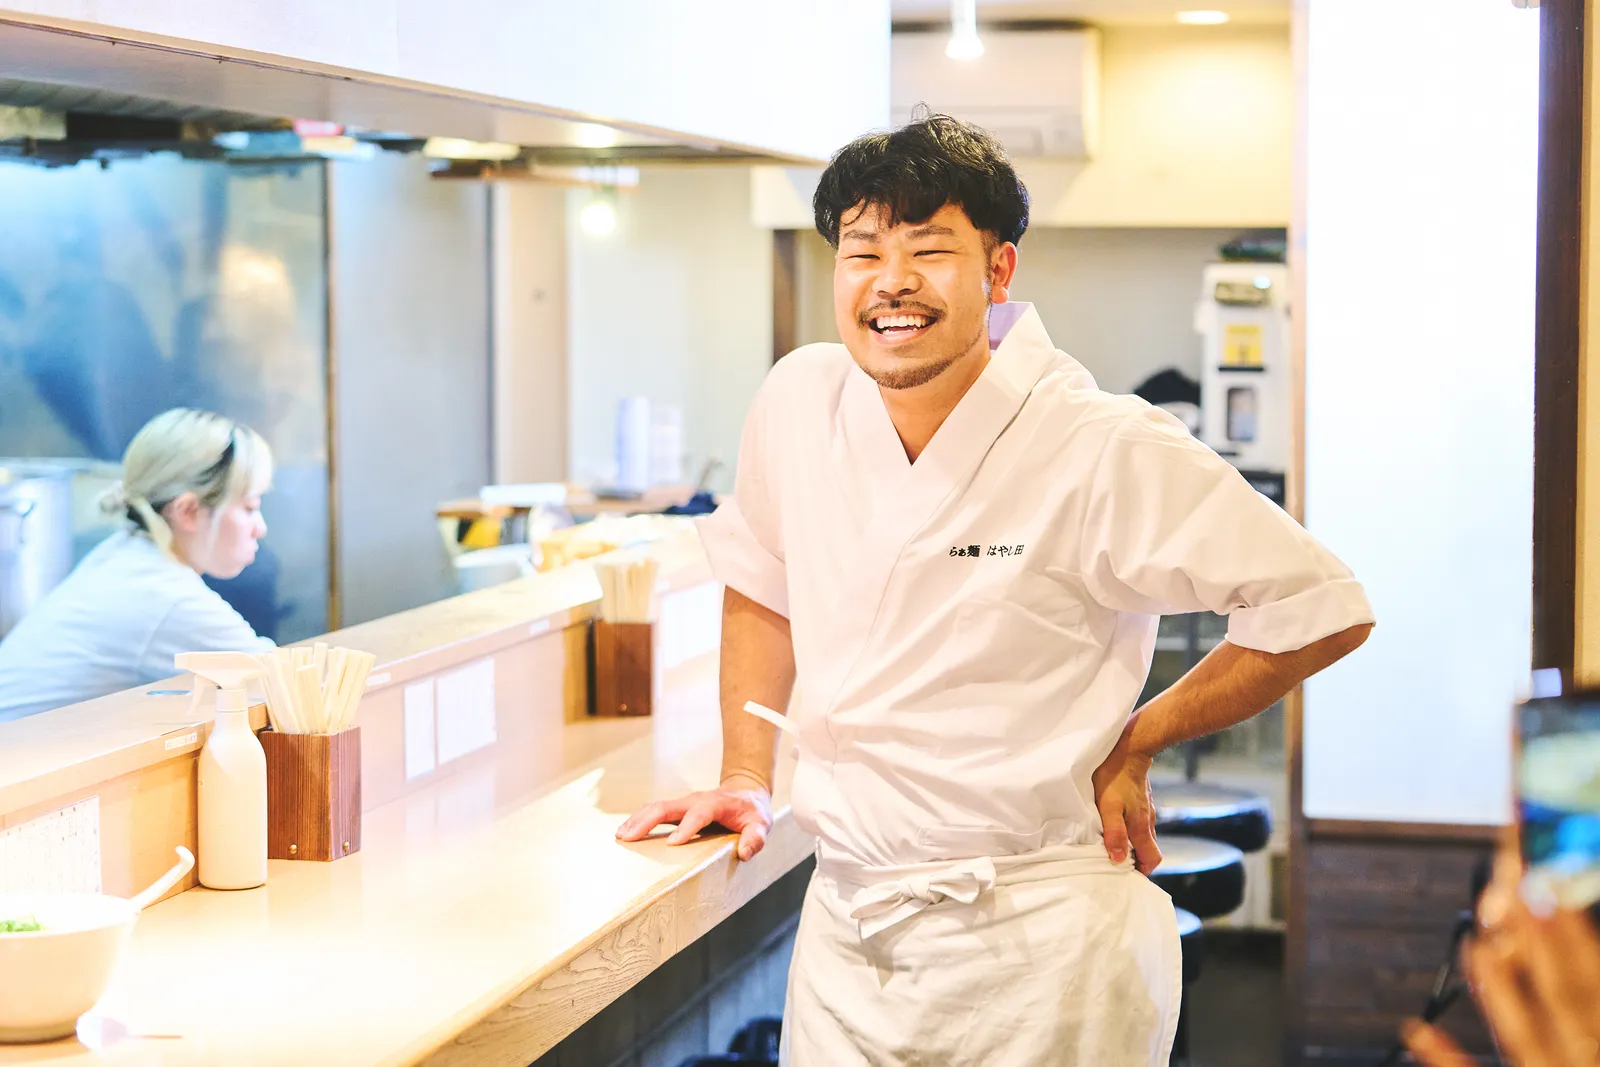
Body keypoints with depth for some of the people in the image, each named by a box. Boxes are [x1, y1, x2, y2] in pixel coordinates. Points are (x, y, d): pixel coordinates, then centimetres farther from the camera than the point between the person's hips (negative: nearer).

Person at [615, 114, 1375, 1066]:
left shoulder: (1105, 451, -16)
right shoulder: (797, 402, -1)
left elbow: (1322, 611, -9)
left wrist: (1130, 747, -4)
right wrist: (747, 780, 15)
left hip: (1039, 947, -4)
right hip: (844, 931, 5)